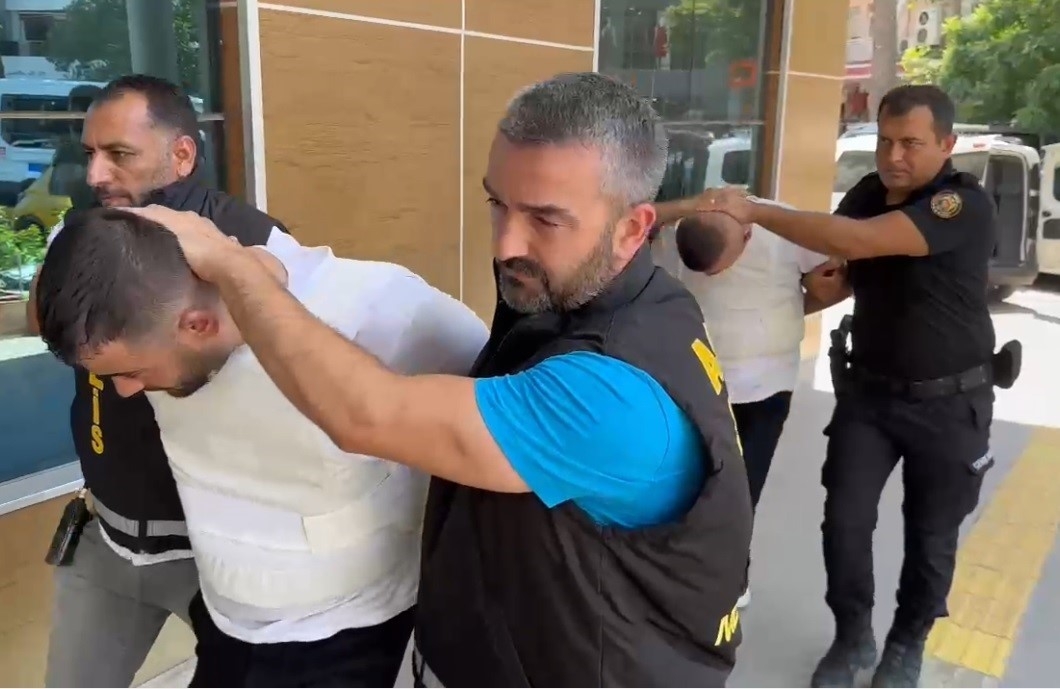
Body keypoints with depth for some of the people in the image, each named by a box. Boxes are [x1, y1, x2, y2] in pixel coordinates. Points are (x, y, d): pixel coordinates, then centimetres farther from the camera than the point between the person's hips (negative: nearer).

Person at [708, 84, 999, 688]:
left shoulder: (965, 204, -22)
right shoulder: (868, 193, 0)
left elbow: (858, 241, -35)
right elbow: (846, 267, 14)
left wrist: (756, 212, -35)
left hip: (950, 401, -4)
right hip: (868, 389, 5)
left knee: (931, 535, 10)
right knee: (846, 519, -1)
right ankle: (853, 636, 20)